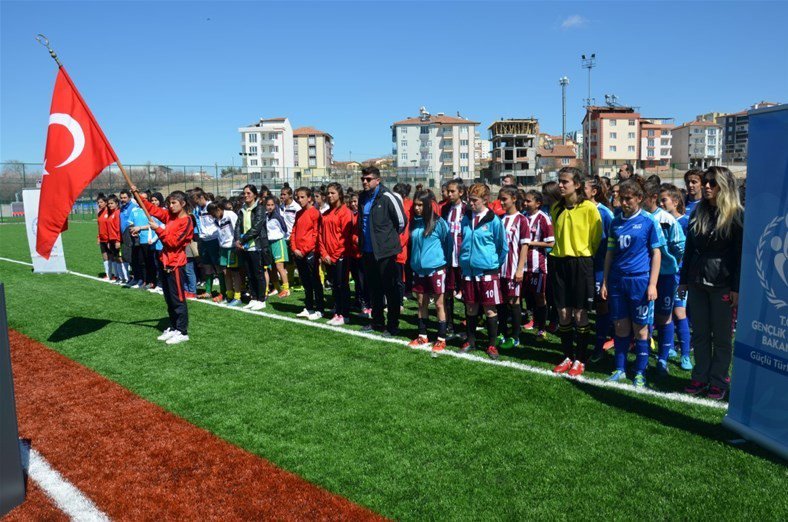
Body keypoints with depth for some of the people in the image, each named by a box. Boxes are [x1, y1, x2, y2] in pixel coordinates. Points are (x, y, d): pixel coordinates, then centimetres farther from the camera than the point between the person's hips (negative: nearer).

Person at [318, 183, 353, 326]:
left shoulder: (345, 212, -7)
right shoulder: (325, 214, 14)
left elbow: (345, 236, -12)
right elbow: (321, 235, 11)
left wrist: (336, 255, -13)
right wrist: (324, 254, -1)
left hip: (340, 256, -7)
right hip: (328, 258, 7)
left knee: (342, 285, -1)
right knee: (334, 285, 11)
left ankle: (345, 315, 6)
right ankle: (337, 313, 19)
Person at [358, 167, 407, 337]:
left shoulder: (387, 197, -12)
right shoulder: (363, 198, 9)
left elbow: (401, 221, -8)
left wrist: (390, 238, 4)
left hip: (385, 251, -7)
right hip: (368, 251, 7)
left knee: (390, 289, 1)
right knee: (374, 288, 16)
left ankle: (393, 325, 10)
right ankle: (377, 321, 28)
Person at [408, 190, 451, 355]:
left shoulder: (438, 222, -11)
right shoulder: (414, 222, 4)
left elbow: (448, 243, -3)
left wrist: (442, 259, 3)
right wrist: (414, 260, 13)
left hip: (436, 269, -5)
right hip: (418, 269, 6)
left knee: (439, 305, 3)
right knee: (421, 304, 13)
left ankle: (441, 339, 11)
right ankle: (423, 336, 25)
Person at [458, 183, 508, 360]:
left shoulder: (493, 220, -9)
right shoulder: (466, 218, 4)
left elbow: (503, 247, -1)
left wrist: (495, 264, 4)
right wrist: (464, 259, 13)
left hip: (488, 271, -4)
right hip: (468, 270, 4)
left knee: (489, 309, 3)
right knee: (470, 308, 13)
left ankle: (492, 345, 15)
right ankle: (470, 341, 26)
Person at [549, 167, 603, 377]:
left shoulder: (589, 208, -9)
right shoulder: (556, 208, 7)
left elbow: (596, 238, -3)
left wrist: (584, 256, 2)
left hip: (581, 263, -5)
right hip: (559, 263, 5)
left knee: (580, 314, 2)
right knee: (563, 313, 8)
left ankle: (580, 360, 15)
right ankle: (568, 357, 22)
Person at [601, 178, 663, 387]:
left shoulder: (648, 222, -4)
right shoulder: (615, 222, 9)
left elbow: (656, 254, -3)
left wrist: (652, 284, -9)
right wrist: (605, 282, 9)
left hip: (640, 281, -4)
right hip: (617, 281, 4)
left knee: (640, 329, 4)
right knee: (621, 328, 10)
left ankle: (640, 373, 16)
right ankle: (620, 369, 22)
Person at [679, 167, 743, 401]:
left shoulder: (736, 215, -6)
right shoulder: (698, 213, 10)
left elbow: (741, 255, -8)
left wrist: (736, 288, -12)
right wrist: (684, 280, 10)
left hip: (722, 284, -5)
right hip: (697, 282, 5)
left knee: (721, 336, 5)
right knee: (700, 333, 10)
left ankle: (718, 382, 16)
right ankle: (700, 377, 21)